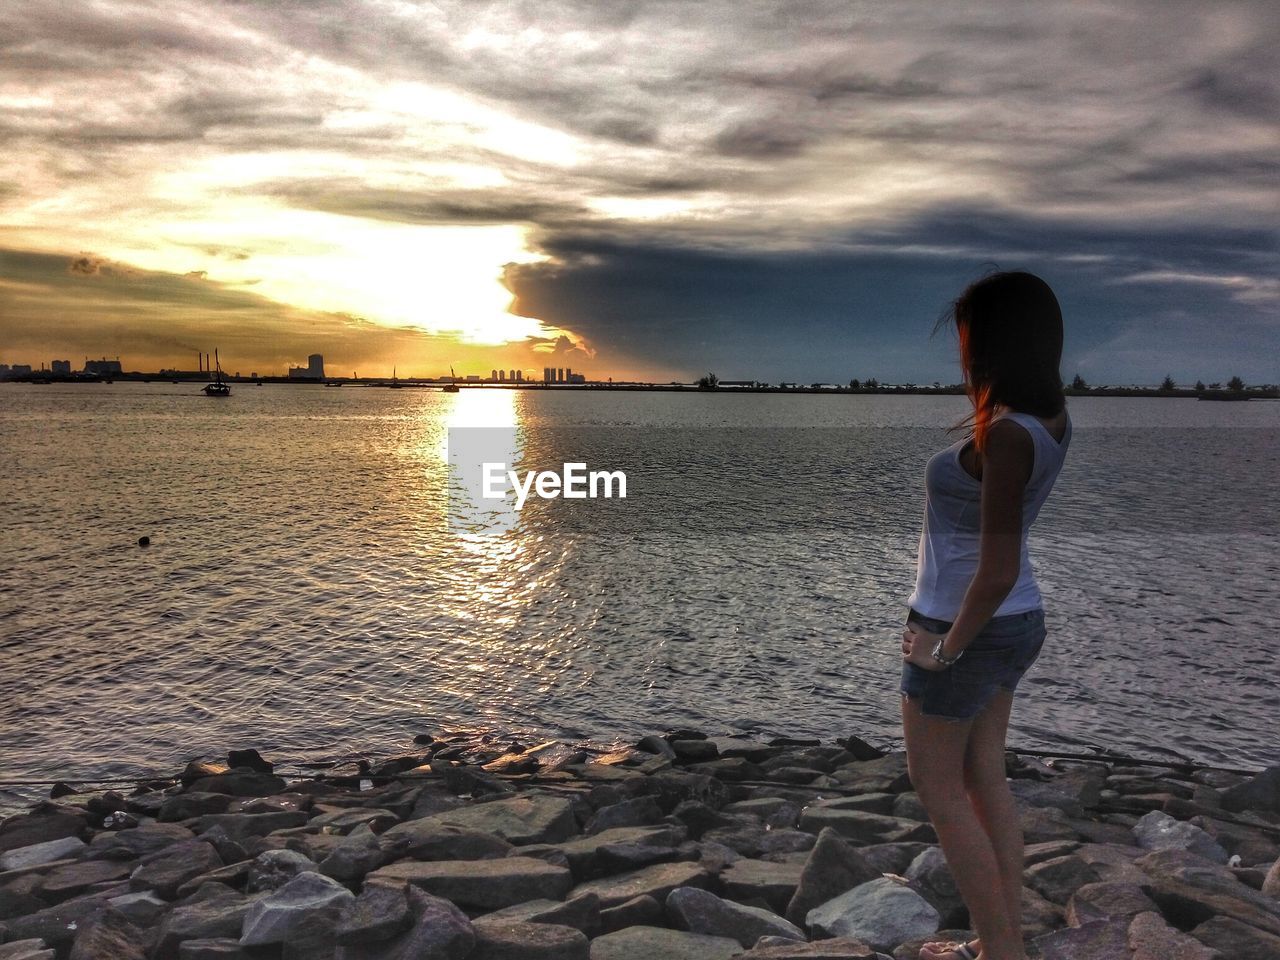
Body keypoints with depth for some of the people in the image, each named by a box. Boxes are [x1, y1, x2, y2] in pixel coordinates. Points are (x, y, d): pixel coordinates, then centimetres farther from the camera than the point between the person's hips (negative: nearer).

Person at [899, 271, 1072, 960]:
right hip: (1013, 623, 9)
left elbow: (999, 569, -27)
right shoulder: (1048, 417, -1)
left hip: (964, 630, -9)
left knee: (937, 792, 9)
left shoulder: (1008, 436, -28)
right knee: (984, 781, 18)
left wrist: (946, 647, -18)